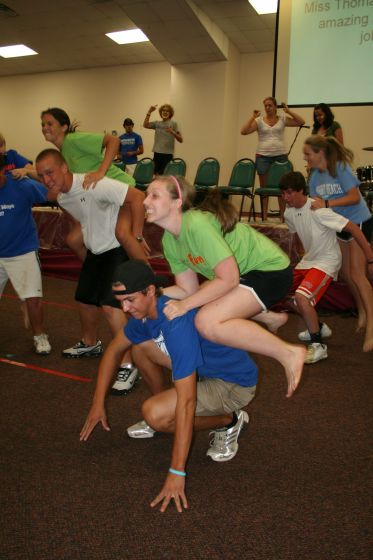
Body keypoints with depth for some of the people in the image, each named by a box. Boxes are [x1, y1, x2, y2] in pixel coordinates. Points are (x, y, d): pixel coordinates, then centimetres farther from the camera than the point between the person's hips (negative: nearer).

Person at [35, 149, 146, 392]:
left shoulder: (93, 185, -28)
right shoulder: (60, 197, 0)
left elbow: (137, 197, -31)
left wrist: (135, 237, -26)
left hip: (118, 249, -9)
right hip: (95, 251, 9)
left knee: (110, 304, -21)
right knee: (85, 299, 20)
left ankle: (129, 364, -11)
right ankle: (90, 343, 46)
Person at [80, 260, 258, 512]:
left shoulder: (177, 324, -34)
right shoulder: (145, 310, -6)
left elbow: (186, 403, -36)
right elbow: (114, 350, 10)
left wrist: (177, 473, -33)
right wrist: (98, 404, 7)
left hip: (235, 383, -8)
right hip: (204, 367, 9)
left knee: (154, 413, -26)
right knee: (140, 344, 3)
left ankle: (228, 422, -2)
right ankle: (165, 413, 17)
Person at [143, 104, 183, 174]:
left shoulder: (173, 124, 2)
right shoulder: (157, 123, 11)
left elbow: (180, 140, -3)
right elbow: (145, 125, -5)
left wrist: (173, 132, -21)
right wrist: (149, 112, -9)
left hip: (168, 154, -3)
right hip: (157, 153, 3)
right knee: (156, 174, 2)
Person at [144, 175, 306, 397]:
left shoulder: (197, 224, -25)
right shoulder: (169, 241, 2)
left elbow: (229, 279, -26)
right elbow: (188, 289, 3)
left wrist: (185, 305, -24)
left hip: (272, 270, -10)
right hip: (246, 272, 10)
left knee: (207, 322, -25)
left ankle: (288, 353, -13)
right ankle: (268, 317, 22)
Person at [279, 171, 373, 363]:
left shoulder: (318, 210, -26)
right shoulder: (289, 213, -3)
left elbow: (353, 229, -24)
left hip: (327, 261, -8)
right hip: (308, 259, 8)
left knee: (302, 297, -27)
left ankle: (318, 346, -10)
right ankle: (318, 328, 28)